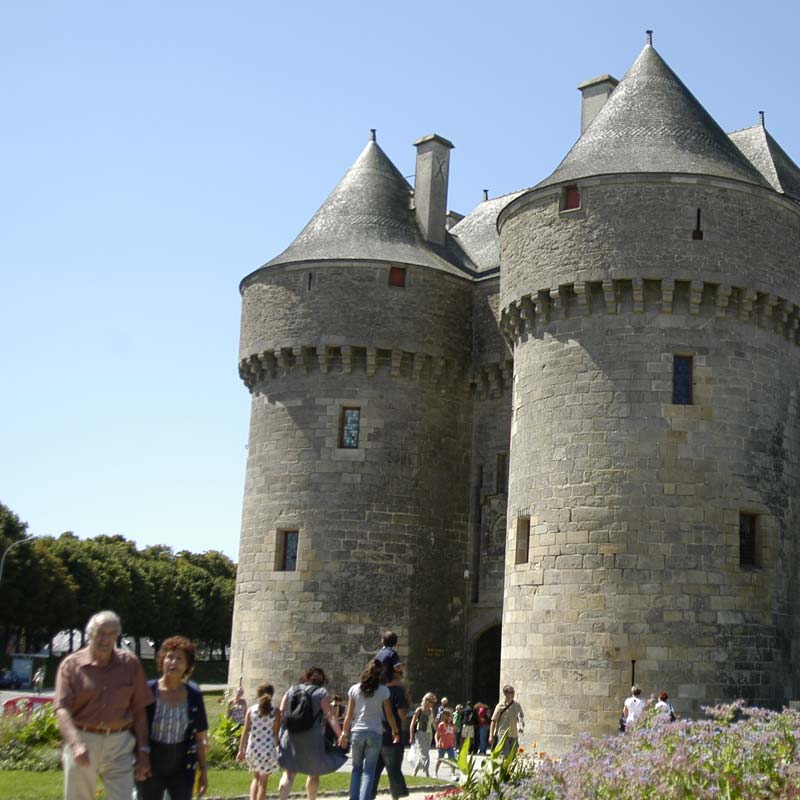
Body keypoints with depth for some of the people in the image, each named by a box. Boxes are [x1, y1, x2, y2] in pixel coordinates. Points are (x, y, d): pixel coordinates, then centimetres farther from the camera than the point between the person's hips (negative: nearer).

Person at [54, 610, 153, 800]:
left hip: (120, 744, 1)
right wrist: (75, 744, -27)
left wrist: (143, 751, 4)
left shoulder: (131, 664, 5)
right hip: (83, 743, 0)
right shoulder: (71, 665, -1)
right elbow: (62, 709, -12)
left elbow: (139, 710, 8)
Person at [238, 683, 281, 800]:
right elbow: (276, 733, -5)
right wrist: (277, 747, 9)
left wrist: (241, 750, 2)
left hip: (253, 748, 3)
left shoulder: (251, 710, 0)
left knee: (256, 778, 22)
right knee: (263, 781, 9)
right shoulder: (276, 712, -5)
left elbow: (246, 731, -2)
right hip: (268, 749, -2)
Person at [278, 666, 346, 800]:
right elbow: (330, 716, -10)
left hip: (290, 737, 3)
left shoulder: (291, 690, 10)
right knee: (314, 774, 14)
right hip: (312, 740, -3)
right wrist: (340, 735, -11)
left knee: (289, 773, 4)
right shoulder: (321, 693, -1)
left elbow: (281, 714, 6)